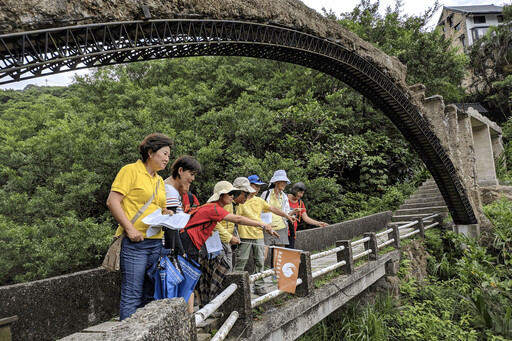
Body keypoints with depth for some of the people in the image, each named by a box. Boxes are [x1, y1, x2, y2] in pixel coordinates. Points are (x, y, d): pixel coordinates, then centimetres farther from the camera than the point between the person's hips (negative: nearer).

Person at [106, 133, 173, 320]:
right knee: (131, 296, -4)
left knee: (150, 296, 12)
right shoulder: (131, 170, -3)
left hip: (156, 243, 8)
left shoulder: (159, 180, 20)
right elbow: (112, 201, -11)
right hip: (134, 243, -8)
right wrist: (130, 228, -17)